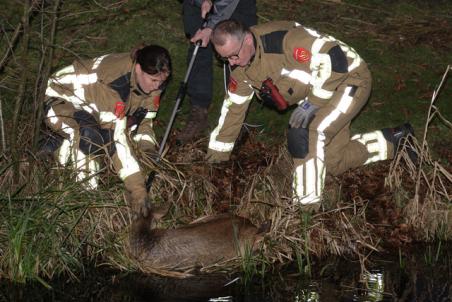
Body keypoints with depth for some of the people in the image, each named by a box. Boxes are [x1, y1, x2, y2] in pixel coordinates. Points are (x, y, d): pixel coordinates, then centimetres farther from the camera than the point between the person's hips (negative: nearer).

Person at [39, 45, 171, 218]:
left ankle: (62, 146, 6)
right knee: (92, 137, -36)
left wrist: (148, 148, -19)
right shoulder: (113, 82, -38)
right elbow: (115, 137, -40)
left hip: (92, 107, 9)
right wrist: (137, 188, -43)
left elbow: (145, 118, 1)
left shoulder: (152, 81, -14)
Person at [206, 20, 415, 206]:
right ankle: (394, 141, 26)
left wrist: (312, 103, -30)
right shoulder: (243, 69, -6)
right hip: (318, 92, 9)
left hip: (349, 79, -9)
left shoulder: (282, 40, -34)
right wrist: (217, 153, 13)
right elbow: (233, 107, 8)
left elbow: (333, 59, -35)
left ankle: (306, 205, -18)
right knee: (334, 164, 9)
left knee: (304, 133, -28)